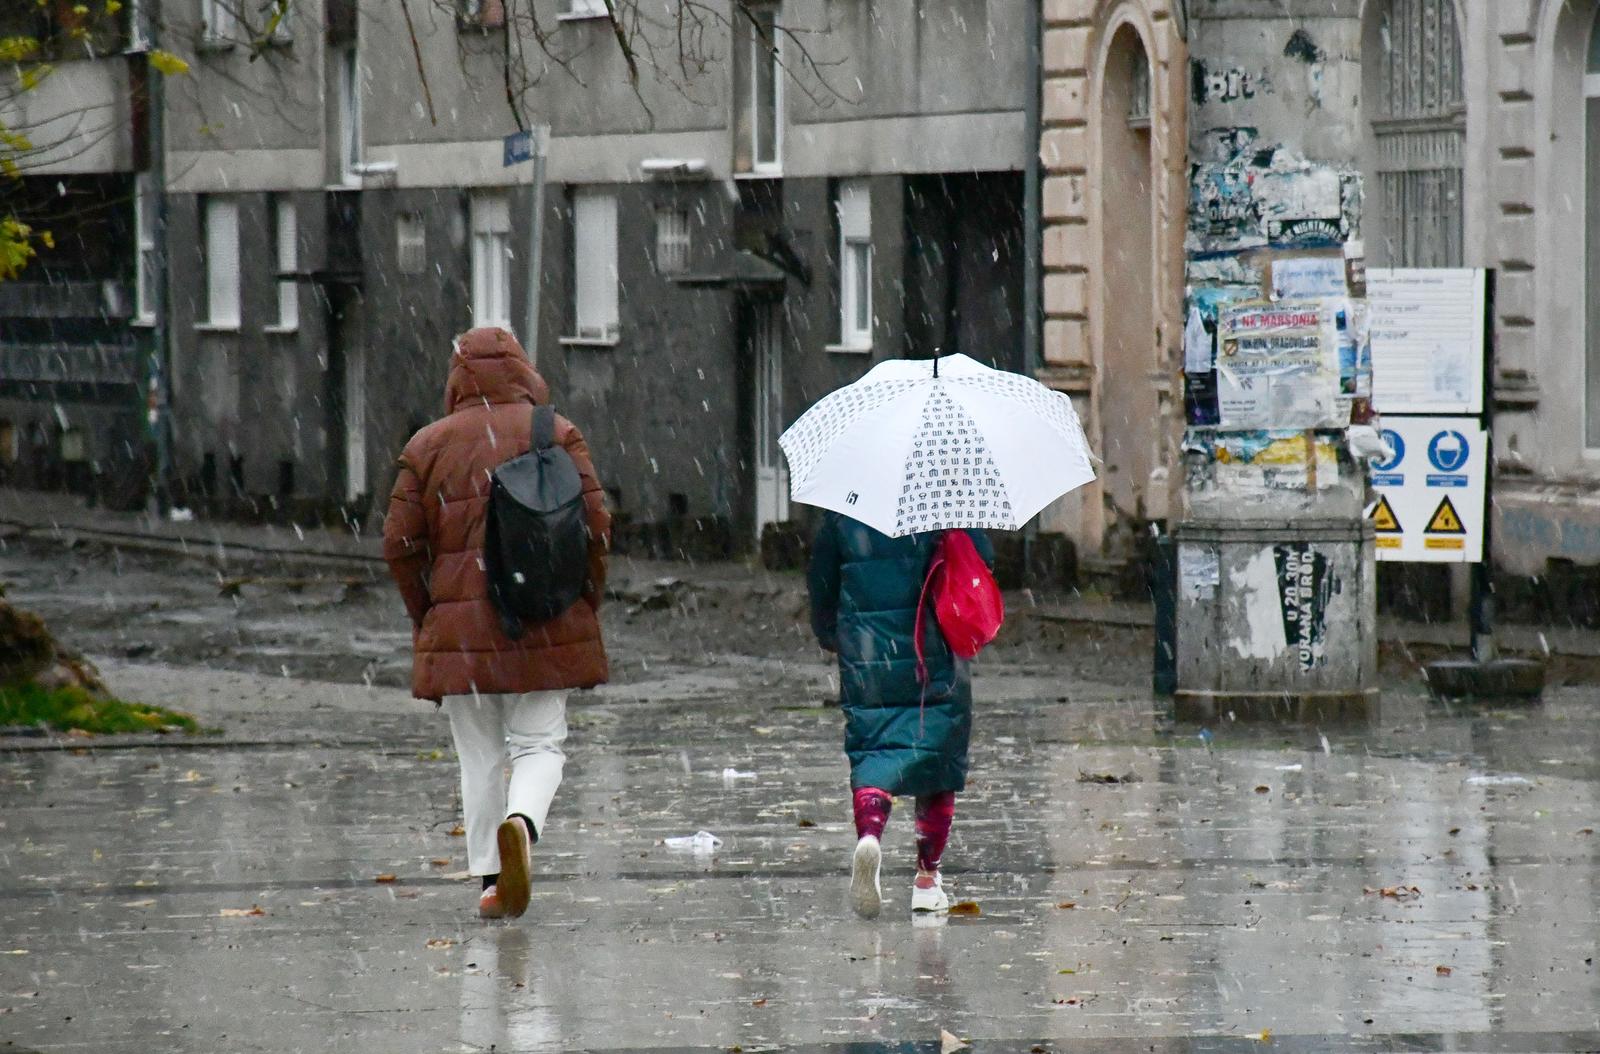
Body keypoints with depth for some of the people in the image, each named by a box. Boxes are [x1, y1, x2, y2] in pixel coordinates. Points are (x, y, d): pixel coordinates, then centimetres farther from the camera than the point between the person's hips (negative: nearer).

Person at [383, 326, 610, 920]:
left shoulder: (429, 446, 4)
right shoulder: (558, 435, 1)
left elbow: (400, 542, 2)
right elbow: (595, 526, -4)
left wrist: (424, 613, 13)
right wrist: (587, 604, 8)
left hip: (458, 626, 1)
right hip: (545, 623, -1)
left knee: (480, 757, 9)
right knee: (539, 744, 4)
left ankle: (490, 880, 6)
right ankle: (521, 823, -25)